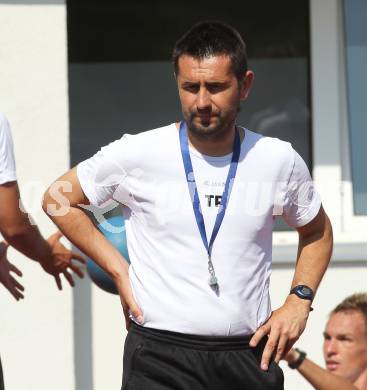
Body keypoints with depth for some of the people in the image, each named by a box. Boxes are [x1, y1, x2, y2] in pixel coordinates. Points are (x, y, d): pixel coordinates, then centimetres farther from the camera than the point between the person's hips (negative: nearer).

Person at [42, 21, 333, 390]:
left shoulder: (280, 161, 4)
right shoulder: (138, 155, -3)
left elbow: (317, 232, 22)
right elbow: (58, 198, 10)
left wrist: (299, 300, 6)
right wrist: (118, 271, 2)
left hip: (251, 357, 3)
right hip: (161, 358, -3)